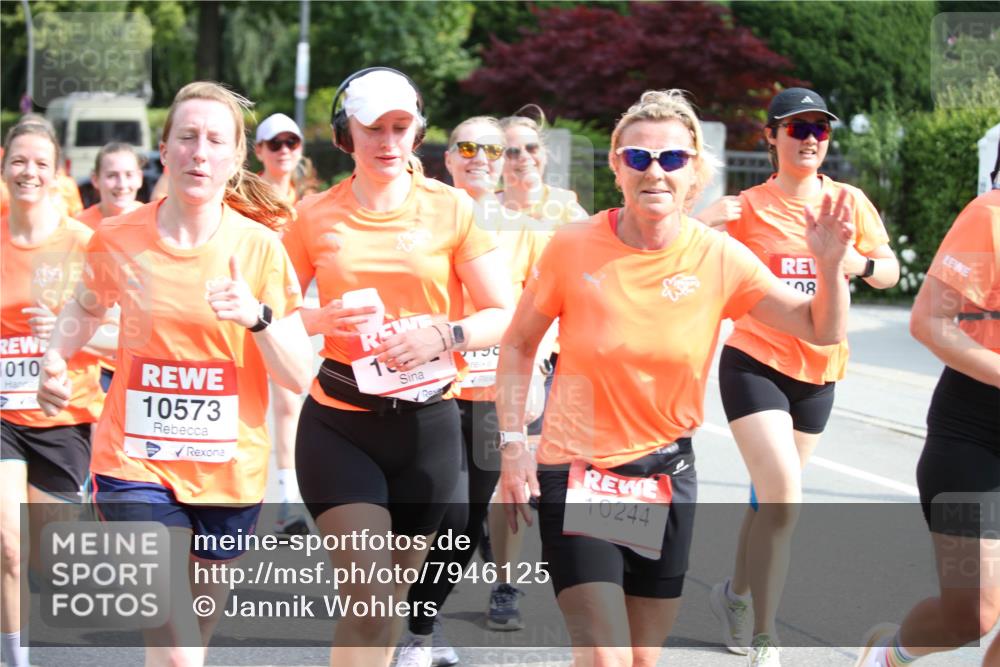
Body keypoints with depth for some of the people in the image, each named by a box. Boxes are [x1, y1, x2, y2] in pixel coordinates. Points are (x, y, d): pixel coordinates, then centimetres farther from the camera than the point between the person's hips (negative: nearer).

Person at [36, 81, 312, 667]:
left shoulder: (259, 246, -7)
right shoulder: (118, 239, -4)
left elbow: (299, 377, -9)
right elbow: (86, 308, 19)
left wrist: (257, 316, -26)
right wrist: (56, 358, 0)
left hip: (229, 468, 1)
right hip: (136, 461, -1)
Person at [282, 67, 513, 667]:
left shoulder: (451, 207, 1)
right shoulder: (316, 217, 2)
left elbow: (505, 317, -1)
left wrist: (444, 334, -19)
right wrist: (325, 320, -14)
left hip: (426, 424, 1)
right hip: (339, 424, -1)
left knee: (394, 597, 11)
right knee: (369, 597, -14)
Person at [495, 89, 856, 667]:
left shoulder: (719, 258, -8)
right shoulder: (575, 247, -12)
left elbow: (823, 331, -3)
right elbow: (518, 344, 0)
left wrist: (830, 266, -21)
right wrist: (513, 445, -6)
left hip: (666, 474, 3)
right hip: (577, 470, -3)